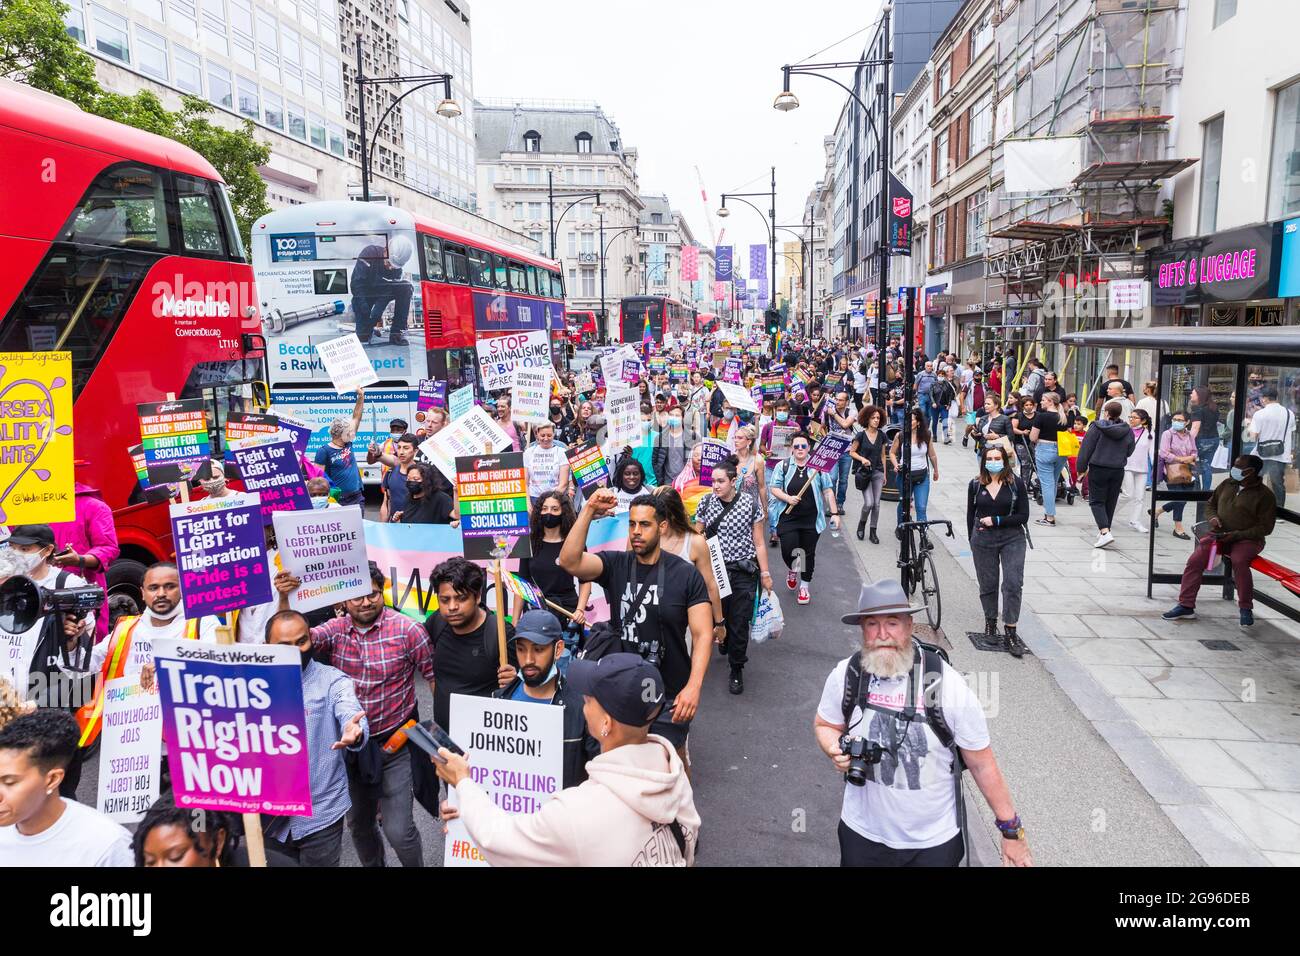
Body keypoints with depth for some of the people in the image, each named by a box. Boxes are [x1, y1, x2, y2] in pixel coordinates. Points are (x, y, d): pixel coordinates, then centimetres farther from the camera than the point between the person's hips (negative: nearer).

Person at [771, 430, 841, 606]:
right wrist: (788, 498, -17)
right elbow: (774, 489, 1)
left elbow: (828, 491, 3)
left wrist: (834, 513, -1)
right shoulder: (783, 466, 2)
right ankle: (792, 569, 28)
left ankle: (804, 585, 28)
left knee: (809, 553, 8)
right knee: (787, 551, -8)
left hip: (811, 519, 1)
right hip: (788, 518, 0)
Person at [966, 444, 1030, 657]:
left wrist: (996, 521, -13)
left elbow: (1023, 515, -5)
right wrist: (972, 540, 11)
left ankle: (1011, 633, -6)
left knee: (1013, 583, -11)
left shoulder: (1016, 483, -3)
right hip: (983, 541, 2)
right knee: (988, 584, 9)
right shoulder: (976, 484, 3)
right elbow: (971, 515, 12)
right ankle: (990, 623, 28)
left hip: (1012, 539, -2)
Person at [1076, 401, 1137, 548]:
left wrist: (1081, 468, 0)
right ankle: (1104, 530, 26)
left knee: (1097, 501, 1)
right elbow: (1129, 452, 12)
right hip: (1118, 471, 4)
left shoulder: (1097, 428, -11)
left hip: (1098, 469, -4)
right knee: (1110, 502, 15)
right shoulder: (1128, 431, 2)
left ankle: (1105, 532, -15)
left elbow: (1086, 448, -9)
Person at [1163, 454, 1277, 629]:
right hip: (1219, 534, 4)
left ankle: (1245, 608, -15)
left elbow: (1265, 528, -8)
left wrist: (1236, 535, -18)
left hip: (1248, 539, -4)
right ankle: (1186, 606, -12)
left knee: (1239, 561, -35)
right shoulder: (1227, 484, 8)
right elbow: (1210, 504, 21)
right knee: (1195, 560, -18)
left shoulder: (1264, 495, -7)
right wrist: (1212, 517, -2)